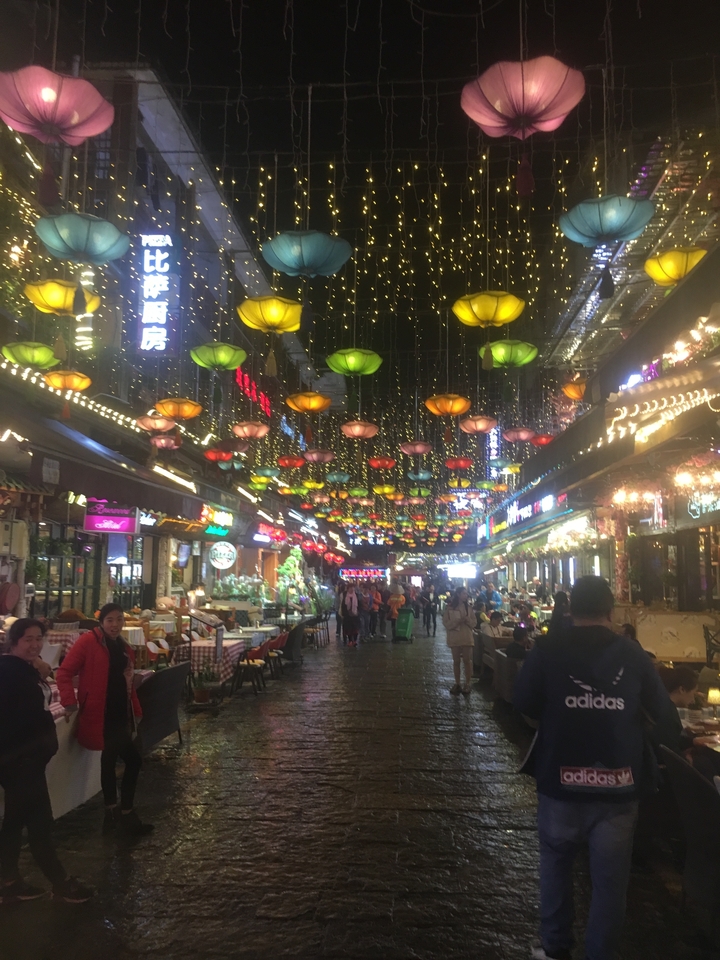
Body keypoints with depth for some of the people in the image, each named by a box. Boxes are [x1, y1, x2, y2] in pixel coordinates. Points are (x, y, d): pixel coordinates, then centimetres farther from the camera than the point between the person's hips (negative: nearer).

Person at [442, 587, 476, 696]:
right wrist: (457, 621, -20)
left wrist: (467, 620, -15)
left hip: (467, 637, 1)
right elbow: (446, 623, -6)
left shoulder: (469, 607, 3)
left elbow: (474, 623, 5)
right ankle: (457, 684, 17)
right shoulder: (450, 607, -5)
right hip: (454, 637, -1)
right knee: (456, 661, 8)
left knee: (467, 661, 0)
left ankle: (467, 684, 7)